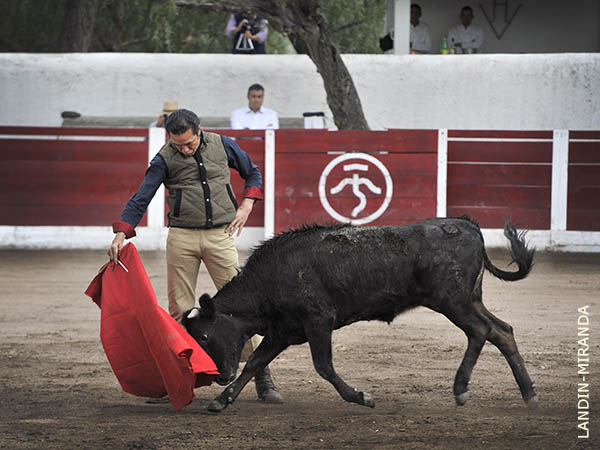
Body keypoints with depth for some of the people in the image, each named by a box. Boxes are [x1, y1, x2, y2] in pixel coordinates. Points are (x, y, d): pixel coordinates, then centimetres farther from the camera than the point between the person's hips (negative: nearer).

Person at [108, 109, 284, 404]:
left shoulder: (222, 145, 3)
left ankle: (263, 379, -4)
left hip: (220, 236, 0)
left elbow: (253, 174, 19)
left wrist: (246, 206, 4)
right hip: (182, 237, 0)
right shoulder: (165, 159, -2)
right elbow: (141, 199, -7)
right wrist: (121, 235, -20)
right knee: (180, 311, 2)